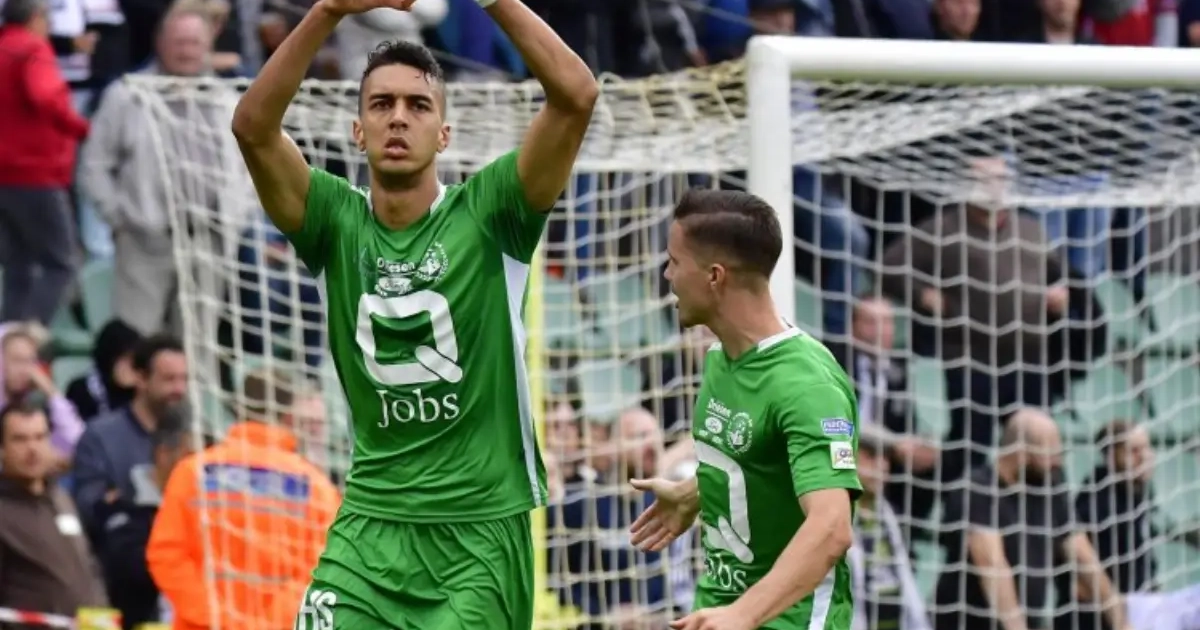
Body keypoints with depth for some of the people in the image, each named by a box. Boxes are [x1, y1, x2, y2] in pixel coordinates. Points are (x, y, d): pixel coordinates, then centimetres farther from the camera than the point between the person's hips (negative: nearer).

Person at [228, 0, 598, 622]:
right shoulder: (338, 222, 1)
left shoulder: (486, 215, -4)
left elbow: (576, 96, -16)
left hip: (482, 524, -1)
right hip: (370, 522, 2)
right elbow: (253, 125, -14)